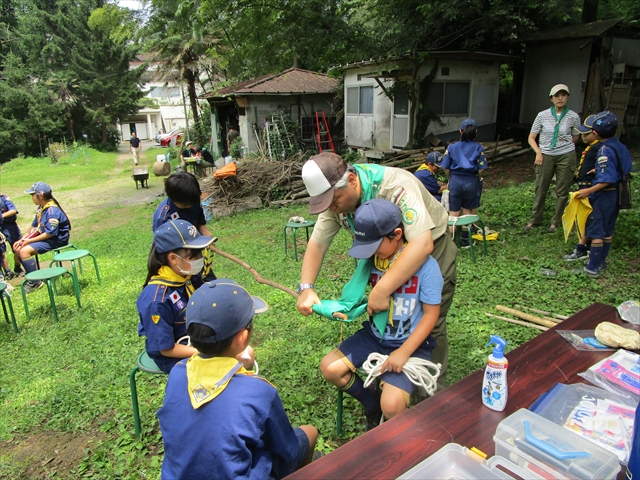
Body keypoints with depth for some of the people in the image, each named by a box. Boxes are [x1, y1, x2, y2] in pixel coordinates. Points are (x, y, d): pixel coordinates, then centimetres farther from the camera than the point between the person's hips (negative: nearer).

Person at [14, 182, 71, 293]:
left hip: (56, 239, -10)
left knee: (25, 250, -21)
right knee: (18, 248, 8)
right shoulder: (41, 208, 7)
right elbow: (34, 226, 16)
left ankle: (35, 282, -11)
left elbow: (50, 233, -25)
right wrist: (22, 239, 7)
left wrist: (29, 241, -18)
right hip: (44, 236, 10)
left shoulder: (52, 211, -23)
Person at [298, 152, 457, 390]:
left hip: (431, 250, -5)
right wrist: (306, 288, -27)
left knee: (430, 326, -1)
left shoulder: (395, 187, -38)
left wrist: (382, 291, -48)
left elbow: (422, 244, -46)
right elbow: (317, 243, -12)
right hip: (386, 256, 6)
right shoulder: (336, 196, -17)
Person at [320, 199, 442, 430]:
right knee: (329, 368, -4)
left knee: (391, 406, -24)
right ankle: (373, 408, 20)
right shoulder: (372, 258, -5)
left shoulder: (425, 265, -20)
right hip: (374, 335, 6)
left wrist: (403, 352, -19)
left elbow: (431, 314, -14)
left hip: (412, 344, -6)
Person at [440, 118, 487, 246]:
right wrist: (478, 179, 11)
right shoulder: (478, 148, -3)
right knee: (468, 212, 14)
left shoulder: (452, 147, 0)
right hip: (471, 182, 0)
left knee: (454, 213, 9)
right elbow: (481, 169, -7)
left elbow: (446, 168, 0)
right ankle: (465, 240, 21)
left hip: (455, 181, 1)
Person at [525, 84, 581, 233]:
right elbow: (531, 138, 0)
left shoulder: (573, 117, -3)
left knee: (562, 191, 6)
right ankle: (535, 219, 21)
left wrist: (564, 141, -2)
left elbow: (575, 138, 12)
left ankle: (555, 222, 19)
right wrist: (538, 152, -11)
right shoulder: (542, 115, -3)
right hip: (546, 156, 0)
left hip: (566, 156, 0)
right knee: (541, 189, 7)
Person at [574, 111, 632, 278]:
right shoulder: (620, 147, 3)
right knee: (608, 231, 16)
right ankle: (600, 262, 27)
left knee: (596, 232, -1)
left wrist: (589, 191, -21)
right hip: (615, 194, 8)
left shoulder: (605, 151, -20)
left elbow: (607, 180, -24)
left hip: (603, 196, -8)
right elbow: (623, 171, 12)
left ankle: (593, 268, 4)